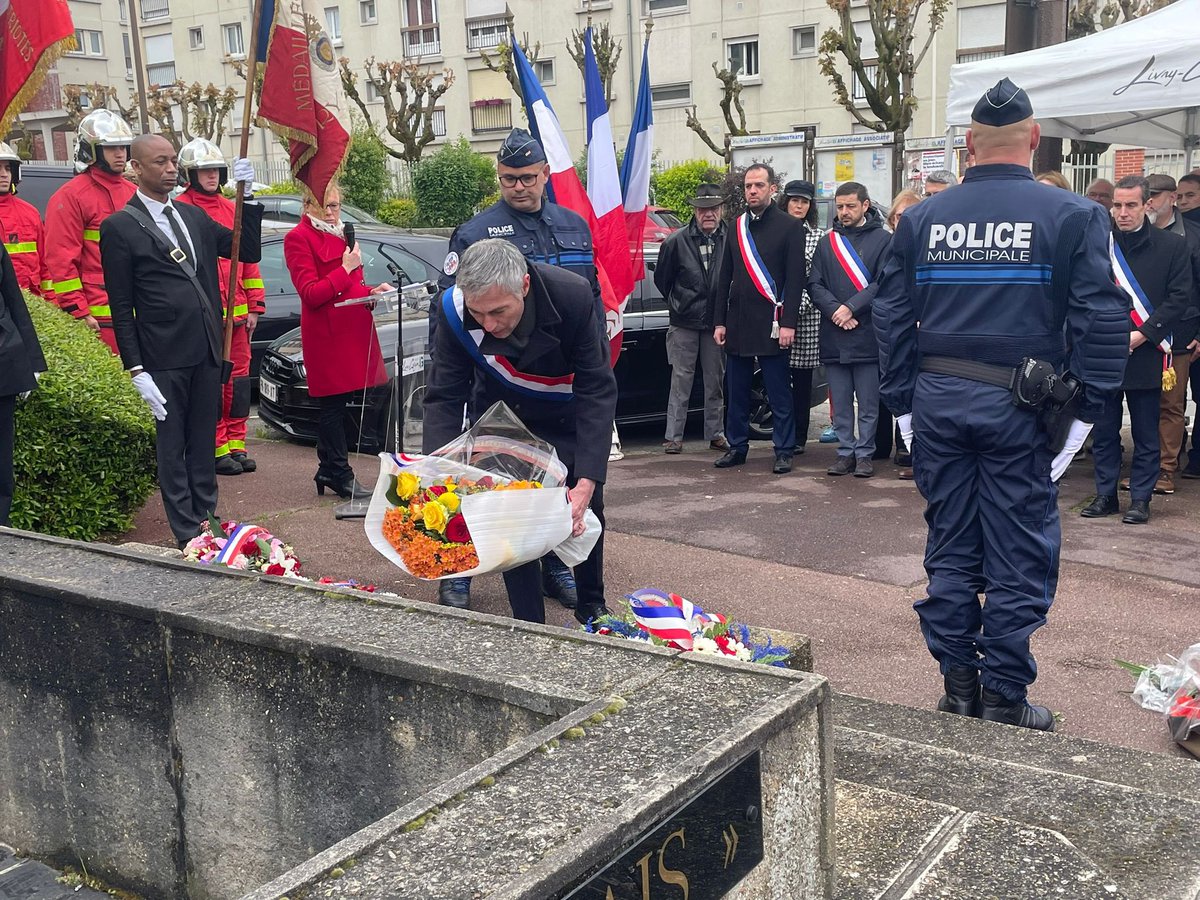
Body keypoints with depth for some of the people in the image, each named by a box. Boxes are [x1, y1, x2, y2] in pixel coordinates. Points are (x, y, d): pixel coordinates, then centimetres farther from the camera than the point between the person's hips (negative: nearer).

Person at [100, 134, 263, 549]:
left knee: (203, 443, 15)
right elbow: (121, 308, -7)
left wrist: (247, 197, -2)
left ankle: (207, 519, 26)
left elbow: (248, 252, 10)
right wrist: (136, 371, -12)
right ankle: (188, 534, 13)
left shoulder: (193, 215, 12)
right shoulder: (120, 227, -6)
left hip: (207, 351, 6)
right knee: (172, 448, 5)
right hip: (163, 359, -5)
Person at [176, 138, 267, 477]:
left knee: (238, 379, 9)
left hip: (236, 312, 6)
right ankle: (217, 450, 5)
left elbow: (248, 258, 18)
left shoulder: (232, 210, 16)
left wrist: (255, 306, 13)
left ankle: (235, 445, 18)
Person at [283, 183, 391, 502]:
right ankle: (340, 475, 3)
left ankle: (329, 471, 18)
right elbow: (311, 293, -14)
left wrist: (372, 291, 8)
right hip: (326, 334, -8)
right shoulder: (299, 238, -6)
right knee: (334, 405, -4)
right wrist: (346, 269, -15)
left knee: (337, 403, 10)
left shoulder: (340, 233, 20)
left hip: (353, 329, 8)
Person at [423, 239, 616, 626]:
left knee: (586, 509, 4)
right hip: (500, 411, 1)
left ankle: (592, 606, 28)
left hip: (568, 411, 0)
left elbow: (597, 392, -33)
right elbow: (444, 398, -23)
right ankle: (529, 624, 5)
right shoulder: (453, 311, -32)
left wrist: (586, 483, -42)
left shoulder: (573, 296, -36)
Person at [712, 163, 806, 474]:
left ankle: (784, 451, 7)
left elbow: (795, 279, -7)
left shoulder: (789, 227, -2)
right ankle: (737, 447, 18)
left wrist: (788, 323, -14)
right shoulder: (737, 227, 13)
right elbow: (725, 278, 14)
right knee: (735, 391, 9)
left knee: (778, 393, 0)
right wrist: (719, 322, 9)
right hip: (737, 323, 5)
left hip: (771, 325, -5)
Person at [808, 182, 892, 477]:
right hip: (833, 335, 4)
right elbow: (814, 284, 6)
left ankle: (865, 453, 10)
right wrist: (835, 310, -10)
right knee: (840, 402, 8)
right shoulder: (828, 242, 13)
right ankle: (846, 451, 16)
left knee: (868, 403, 2)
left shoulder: (882, 240, 1)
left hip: (868, 334, -3)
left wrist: (852, 307, -15)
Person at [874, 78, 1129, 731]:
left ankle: (958, 687, 21)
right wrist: (1084, 411, -3)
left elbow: (892, 318, 7)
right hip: (1018, 406, -3)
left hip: (938, 402, 3)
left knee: (950, 548, 13)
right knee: (1019, 555, 6)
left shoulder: (921, 220, 5)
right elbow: (1102, 320, -8)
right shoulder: (1072, 217, -4)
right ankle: (1005, 701, 12)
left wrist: (903, 404, 13)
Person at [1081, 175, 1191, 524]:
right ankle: (1106, 494, 20)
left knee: (1145, 434, 6)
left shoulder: (1172, 246, 1)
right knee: (1104, 431, 9)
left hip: (1146, 354, -2)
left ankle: (1140, 499, 15)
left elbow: (1179, 298, -3)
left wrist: (1142, 334, -11)